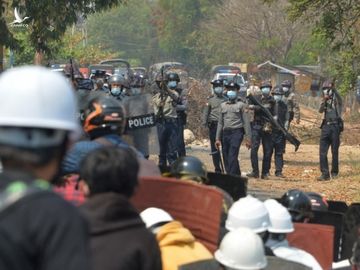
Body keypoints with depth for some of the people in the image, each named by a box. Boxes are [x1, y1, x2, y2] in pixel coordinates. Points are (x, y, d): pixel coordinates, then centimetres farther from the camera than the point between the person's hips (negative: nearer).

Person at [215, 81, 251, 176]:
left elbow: (246, 123, 0)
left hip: (236, 133, -5)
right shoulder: (223, 105, 16)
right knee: (226, 159, 5)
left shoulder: (241, 105, 4)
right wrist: (218, 138, 12)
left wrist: (248, 139, -6)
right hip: (225, 133, 5)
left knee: (232, 157, -16)